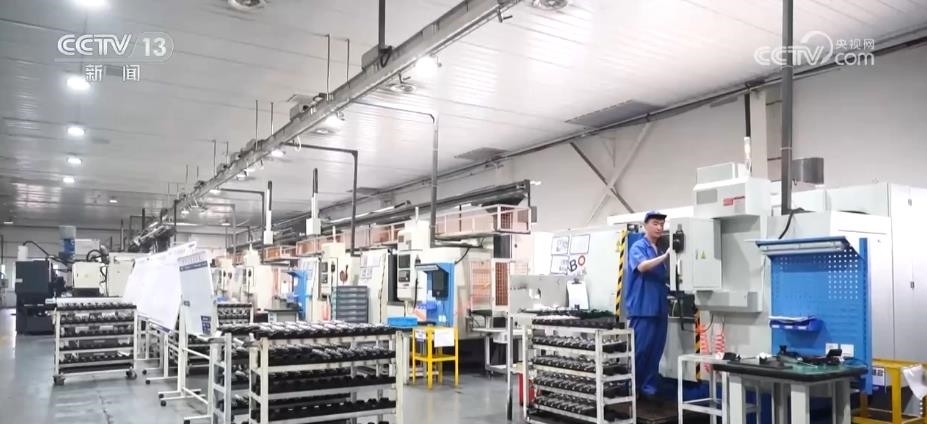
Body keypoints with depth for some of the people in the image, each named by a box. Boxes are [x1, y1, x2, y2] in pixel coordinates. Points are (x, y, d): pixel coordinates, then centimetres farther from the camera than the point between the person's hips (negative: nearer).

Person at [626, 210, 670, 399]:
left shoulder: (661, 250, 16)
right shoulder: (638, 247, -4)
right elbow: (642, 266, -23)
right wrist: (665, 256, -31)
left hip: (659, 307, 7)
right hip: (642, 307, -7)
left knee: (656, 350, 8)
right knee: (640, 350, -3)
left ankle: (649, 386, 16)